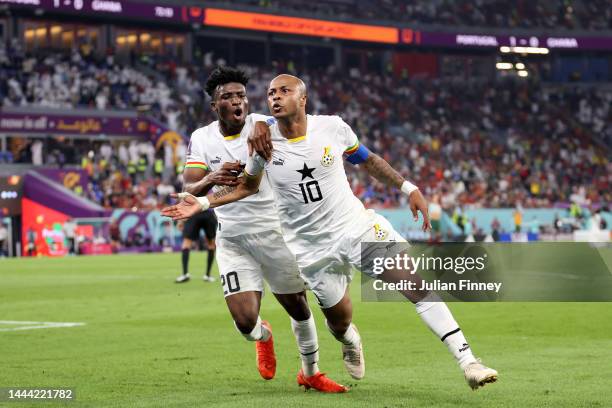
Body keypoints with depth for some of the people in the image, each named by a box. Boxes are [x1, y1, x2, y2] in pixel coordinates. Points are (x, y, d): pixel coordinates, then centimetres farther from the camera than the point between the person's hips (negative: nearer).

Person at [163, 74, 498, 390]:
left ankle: (467, 361, -12)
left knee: (418, 285, -14)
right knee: (340, 320, 6)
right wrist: (202, 203, -1)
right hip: (312, 247, 0)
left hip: (356, 225, 0)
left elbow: (367, 160, 9)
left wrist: (408, 188, 4)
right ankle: (351, 344, 47)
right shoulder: (264, 142, -7)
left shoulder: (332, 127, -8)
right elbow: (248, 186, 10)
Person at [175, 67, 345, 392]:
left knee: (298, 306, 9)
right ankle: (263, 336, 29)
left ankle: (310, 373, 35)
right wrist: (211, 179, -32)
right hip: (232, 240, 1)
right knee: (245, 322, -10)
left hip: (274, 230, -1)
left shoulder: (264, 126, -10)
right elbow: (189, 190, -9)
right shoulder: (201, 139, -1)